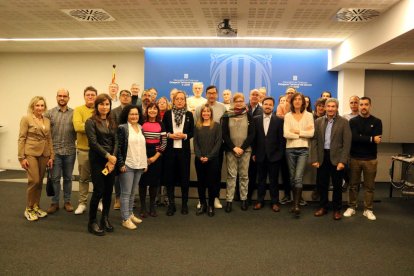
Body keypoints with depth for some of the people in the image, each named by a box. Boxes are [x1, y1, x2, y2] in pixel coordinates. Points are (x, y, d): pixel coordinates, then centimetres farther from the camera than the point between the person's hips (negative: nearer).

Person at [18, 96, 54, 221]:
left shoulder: (47, 121, 11)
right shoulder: (26, 119, -3)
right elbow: (21, 139, -6)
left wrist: (51, 156, 8)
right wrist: (21, 157, -11)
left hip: (44, 154, 5)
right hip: (31, 153, -5)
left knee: (40, 182, 8)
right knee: (34, 181, -10)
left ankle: (36, 206, 22)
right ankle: (29, 209, 6)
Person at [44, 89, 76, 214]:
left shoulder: (74, 113, 4)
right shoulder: (49, 113, 2)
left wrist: (74, 140, -3)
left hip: (70, 151, 1)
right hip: (55, 151, -1)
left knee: (68, 177, 10)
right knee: (55, 178, 4)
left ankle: (67, 201, 21)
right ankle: (54, 203, 15)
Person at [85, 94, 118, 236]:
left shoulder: (112, 122, 12)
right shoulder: (91, 122, -4)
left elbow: (116, 141, 5)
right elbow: (93, 142, -12)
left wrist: (113, 157, -9)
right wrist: (108, 156, -14)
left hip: (111, 160, 5)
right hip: (97, 160, -5)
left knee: (109, 191, 8)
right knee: (99, 191, -5)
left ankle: (105, 219, 24)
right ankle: (92, 222, 10)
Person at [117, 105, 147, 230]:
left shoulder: (141, 128, 11)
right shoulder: (122, 128, -7)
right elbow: (118, 147, -11)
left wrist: (145, 163, 13)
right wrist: (121, 164, -15)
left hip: (139, 165, 6)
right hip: (127, 165, -6)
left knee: (133, 192, 15)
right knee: (126, 193, -1)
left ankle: (130, 214, 28)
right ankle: (125, 219, 6)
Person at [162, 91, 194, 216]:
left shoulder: (189, 114, 5)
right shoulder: (167, 113, 4)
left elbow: (192, 132, 4)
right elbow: (163, 130, 4)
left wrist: (184, 135, -14)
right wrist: (169, 135, -14)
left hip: (184, 150, 0)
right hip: (170, 149, 0)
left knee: (185, 177, 6)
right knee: (170, 177, 5)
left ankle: (184, 204, 20)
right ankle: (171, 204, 17)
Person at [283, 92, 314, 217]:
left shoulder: (308, 115, 4)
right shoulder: (288, 116, 4)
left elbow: (311, 133, -6)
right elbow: (286, 134, -8)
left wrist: (297, 131, -8)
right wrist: (303, 133, -8)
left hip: (303, 149, -2)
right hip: (290, 149, 2)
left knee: (298, 177, -13)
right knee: (292, 178, 9)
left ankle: (296, 205, -11)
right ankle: (295, 203, 21)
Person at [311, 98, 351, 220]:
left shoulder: (343, 122, -3)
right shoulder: (318, 121, 4)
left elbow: (347, 143, -7)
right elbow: (314, 141, 3)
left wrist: (342, 161, -13)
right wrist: (314, 159, -4)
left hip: (336, 158, -2)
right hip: (322, 157, 2)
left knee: (337, 185, 9)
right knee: (321, 184, 10)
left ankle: (337, 209, 23)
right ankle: (323, 207, 26)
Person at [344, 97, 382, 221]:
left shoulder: (376, 122, 3)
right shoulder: (353, 121, 2)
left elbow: (377, 140, -10)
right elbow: (353, 137, -14)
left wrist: (360, 138, -15)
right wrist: (370, 139, -16)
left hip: (370, 159, 0)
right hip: (355, 158, 0)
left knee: (369, 186, 6)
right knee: (353, 184, 8)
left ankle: (368, 209, 16)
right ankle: (351, 207, 20)